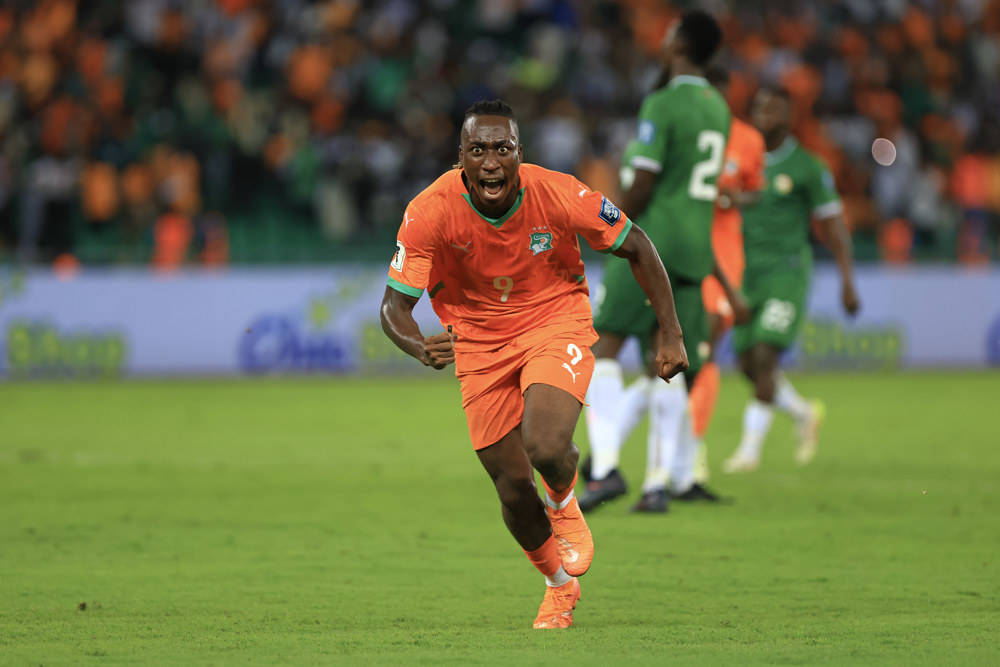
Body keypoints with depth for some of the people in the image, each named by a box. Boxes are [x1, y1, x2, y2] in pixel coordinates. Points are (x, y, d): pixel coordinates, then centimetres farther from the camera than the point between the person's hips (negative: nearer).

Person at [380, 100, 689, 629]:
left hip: (556, 324, -1)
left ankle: (564, 503, 11)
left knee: (546, 448, -28)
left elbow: (635, 247, -5)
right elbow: (394, 305, -19)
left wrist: (670, 334, -5)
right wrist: (421, 348, -42)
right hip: (478, 343, 2)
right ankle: (561, 585, 32)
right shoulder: (429, 213, -22)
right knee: (513, 489, 1)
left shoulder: (559, 195, -22)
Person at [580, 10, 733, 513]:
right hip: (695, 246, 7)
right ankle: (659, 482, 1)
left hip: (649, 240, -7)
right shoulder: (718, 108, 13)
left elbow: (642, 184, -15)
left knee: (603, 348, -5)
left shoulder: (661, 106, -12)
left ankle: (606, 467, -18)